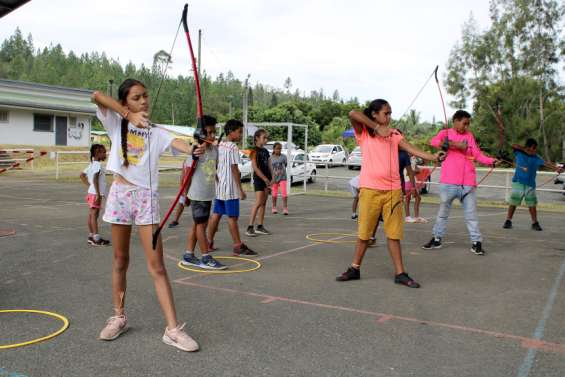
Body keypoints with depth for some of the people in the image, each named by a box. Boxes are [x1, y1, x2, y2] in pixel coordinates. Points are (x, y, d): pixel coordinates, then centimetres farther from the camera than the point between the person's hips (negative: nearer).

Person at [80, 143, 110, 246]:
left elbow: (82, 175, 22)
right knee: (94, 215, -9)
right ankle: (96, 238, -9)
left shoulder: (91, 164, 14)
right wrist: (98, 194, -26)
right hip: (95, 194, -10)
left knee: (91, 215, 12)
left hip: (91, 193, 10)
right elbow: (95, 179, -25)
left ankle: (91, 236, 19)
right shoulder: (98, 165, -15)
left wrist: (88, 185, 15)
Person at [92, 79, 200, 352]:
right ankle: (119, 317, 27)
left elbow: (175, 143, -16)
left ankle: (172, 329, -7)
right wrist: (130, 115, -16)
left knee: (157, 265, -5)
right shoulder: (116, 124, 6)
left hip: (146, 197, -1)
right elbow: (97, 96, -9)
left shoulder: (156, 133, 6)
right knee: (120, 260, 11)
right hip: (120, 193, 1)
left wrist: (192, 149, -39)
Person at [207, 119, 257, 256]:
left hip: (219, 186, 8)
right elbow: (234, 169, -15)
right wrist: (241, 189, -13)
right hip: (230, 188, -8)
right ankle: (238, 246, 0)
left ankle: (209, 242, 17)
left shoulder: (219, 146, 12)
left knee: (216, 214, 12)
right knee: (232, 217, -4)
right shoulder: (233, 147, -13)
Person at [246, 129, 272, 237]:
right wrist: (265, 179, -17)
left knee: (264, 203, 8)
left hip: (267, 179, 8)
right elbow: (255, 167, -15)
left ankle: (260, 226, 13)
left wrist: (272, 178, 1)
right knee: (258, 203, -13)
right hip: (258, 179, -7)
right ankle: (250, 227, -12)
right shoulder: (255, 150, -8)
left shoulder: (265, 151, 14)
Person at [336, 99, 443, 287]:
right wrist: (377, 128, -16)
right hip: (370, 190, -2)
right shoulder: (363, 133, 1)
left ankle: (400, 273, 13)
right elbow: (353, 114, -16)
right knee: (364, 232, 8)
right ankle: (354, 269, 23)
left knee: (394, 233, 6)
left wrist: (432, 156, -21)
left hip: (393, 190, 2)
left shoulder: (394, 134, 9)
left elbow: (411, 149, -5)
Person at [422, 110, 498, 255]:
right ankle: (437, 239, 22)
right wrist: (456, 144, -22)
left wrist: (492, 161, -11)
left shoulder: (469, 135, 12)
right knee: (443, 212, 10)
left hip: (468, 182, 2)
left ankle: (476, 242, 7)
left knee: (471, 213, 3)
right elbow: (434, 141, -17)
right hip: (448, 181, -2)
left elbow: (477, 154, 5)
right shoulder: (445, 132, 4)